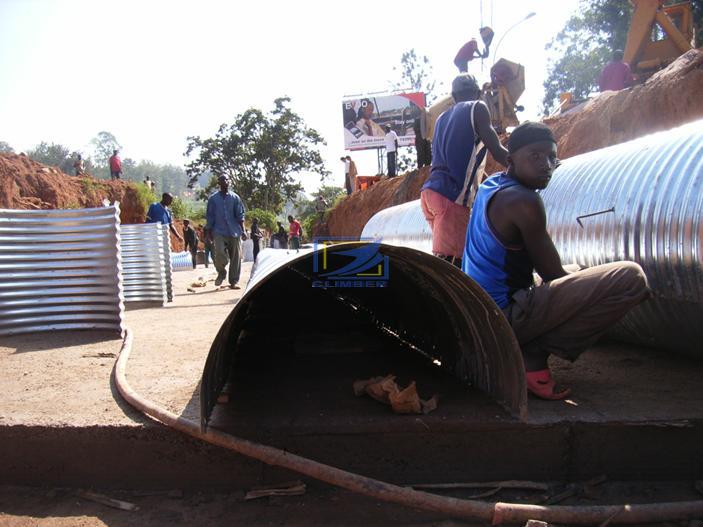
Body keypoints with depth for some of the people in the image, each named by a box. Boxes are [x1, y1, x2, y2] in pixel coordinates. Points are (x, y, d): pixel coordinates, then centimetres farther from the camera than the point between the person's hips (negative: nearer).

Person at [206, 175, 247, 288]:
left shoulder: (235, 198, 7)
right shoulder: (213, 199, 6)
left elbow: (240, 215, 4)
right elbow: (210, 217, 8)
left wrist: (243, 231, -3)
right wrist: (210, 233, 6)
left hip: (234, 231, 1)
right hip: (219, 231, -1)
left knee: (236, 257, 2)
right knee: (219, 252, -21)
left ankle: (233, 281, 13)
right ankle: (221, 272, 9)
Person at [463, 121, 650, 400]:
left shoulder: (490, 186, 12)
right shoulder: (523, 202, -17)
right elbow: (552, 274, -8)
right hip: (505, 314, -10)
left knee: (577, 273, 36)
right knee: (631, 277, -19)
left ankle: (515, 348, 12)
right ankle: (531, 355, -10)